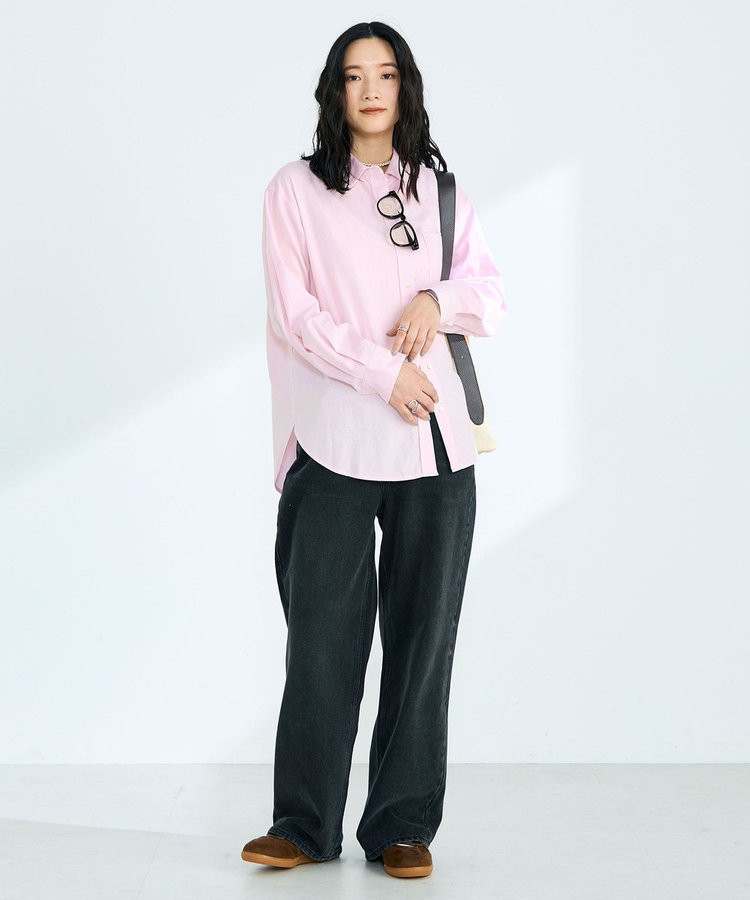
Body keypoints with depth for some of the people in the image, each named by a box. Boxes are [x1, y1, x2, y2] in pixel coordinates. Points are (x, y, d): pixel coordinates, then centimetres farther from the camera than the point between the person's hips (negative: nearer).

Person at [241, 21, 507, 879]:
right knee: (323, 634, -1)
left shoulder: (440, 189, 14)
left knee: (422, 633, 4)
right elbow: (296, 315, -3)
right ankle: (304, 824, 12)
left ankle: (404, 825, 13)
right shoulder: (295, 190, 5)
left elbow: (491, 291, 15)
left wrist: (440, 299, -6)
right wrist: (385, 373, -12)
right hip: (336, 444, -3)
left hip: (436, 446, 3)